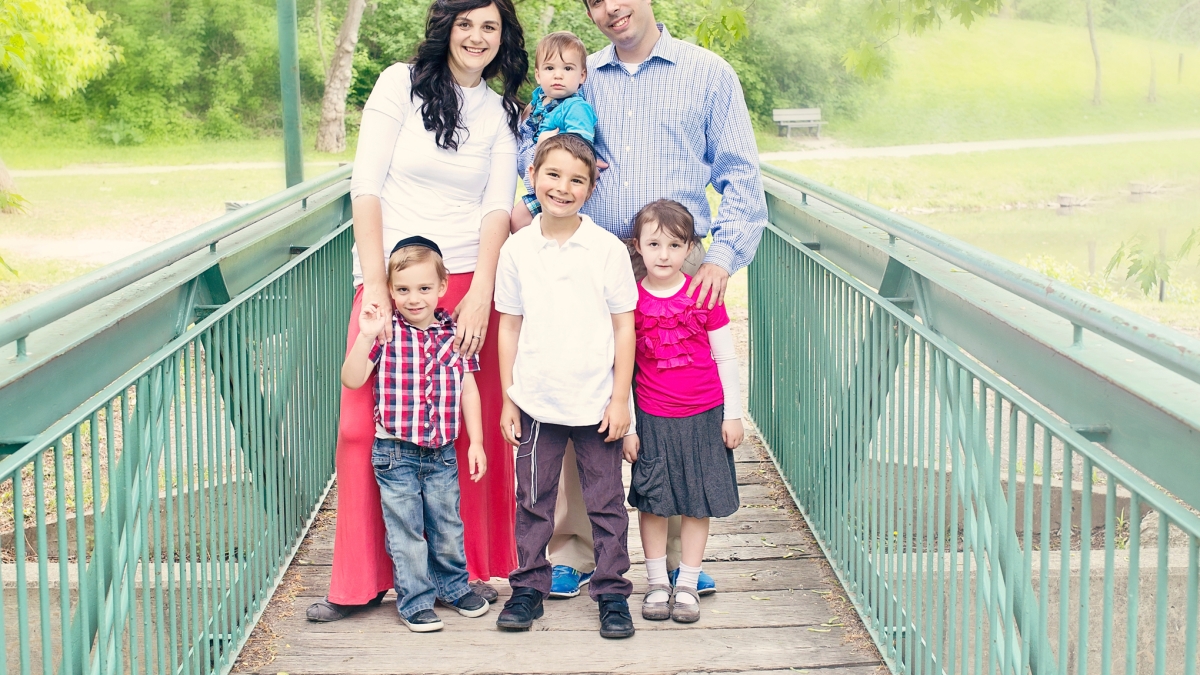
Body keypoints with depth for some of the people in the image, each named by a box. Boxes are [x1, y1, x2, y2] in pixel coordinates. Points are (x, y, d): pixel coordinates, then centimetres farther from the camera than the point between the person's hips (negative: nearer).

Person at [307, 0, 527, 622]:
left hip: (468, 279, 2)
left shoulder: (503, 114, 11)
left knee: (472, 426, 2)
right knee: (366, 425, -2)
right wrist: (375, 286, -10)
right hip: (389, 276, -1)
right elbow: (366, 187, -2)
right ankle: (361, 582, 9)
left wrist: (481, 295, -12)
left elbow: (497, 207, 2)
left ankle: (471, 569, 17)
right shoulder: (401, 84, 3)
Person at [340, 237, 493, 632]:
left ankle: (454, 586, 36)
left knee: (447, 526, 15)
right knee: (406, 531, 6)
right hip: (395, 453, -2)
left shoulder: (455, 333, 0)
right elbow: (352, 380, -13)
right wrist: (366, 337, -26)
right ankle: (415, 602, 19)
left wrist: (476, 442, 4)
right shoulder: (385, 331, -8)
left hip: (443, 452, 3)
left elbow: (468, 390, 6)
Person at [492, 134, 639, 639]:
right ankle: (528, 588, 23)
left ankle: (612, 592, 18)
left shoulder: (608, 249, -4)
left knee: (606, 502, 7)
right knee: (533, 501, 10)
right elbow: (510, 327, 6)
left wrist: (620, 399, -4)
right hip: (536, 402, 1)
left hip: (596, 402, -1)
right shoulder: (516, 250, 0)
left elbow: (624, 327, -1)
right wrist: (508, 399, 5)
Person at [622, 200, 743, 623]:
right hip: (652, 418, 0)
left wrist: (733, 414, 2)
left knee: (698, 502, 6)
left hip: (704, 416, 0)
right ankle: (657, 583, 18)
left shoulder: (704, 294, -4)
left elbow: (726, 358, 3)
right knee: (652, 501, 4)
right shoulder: (631, 300, -3)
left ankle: (687, 586, 17)